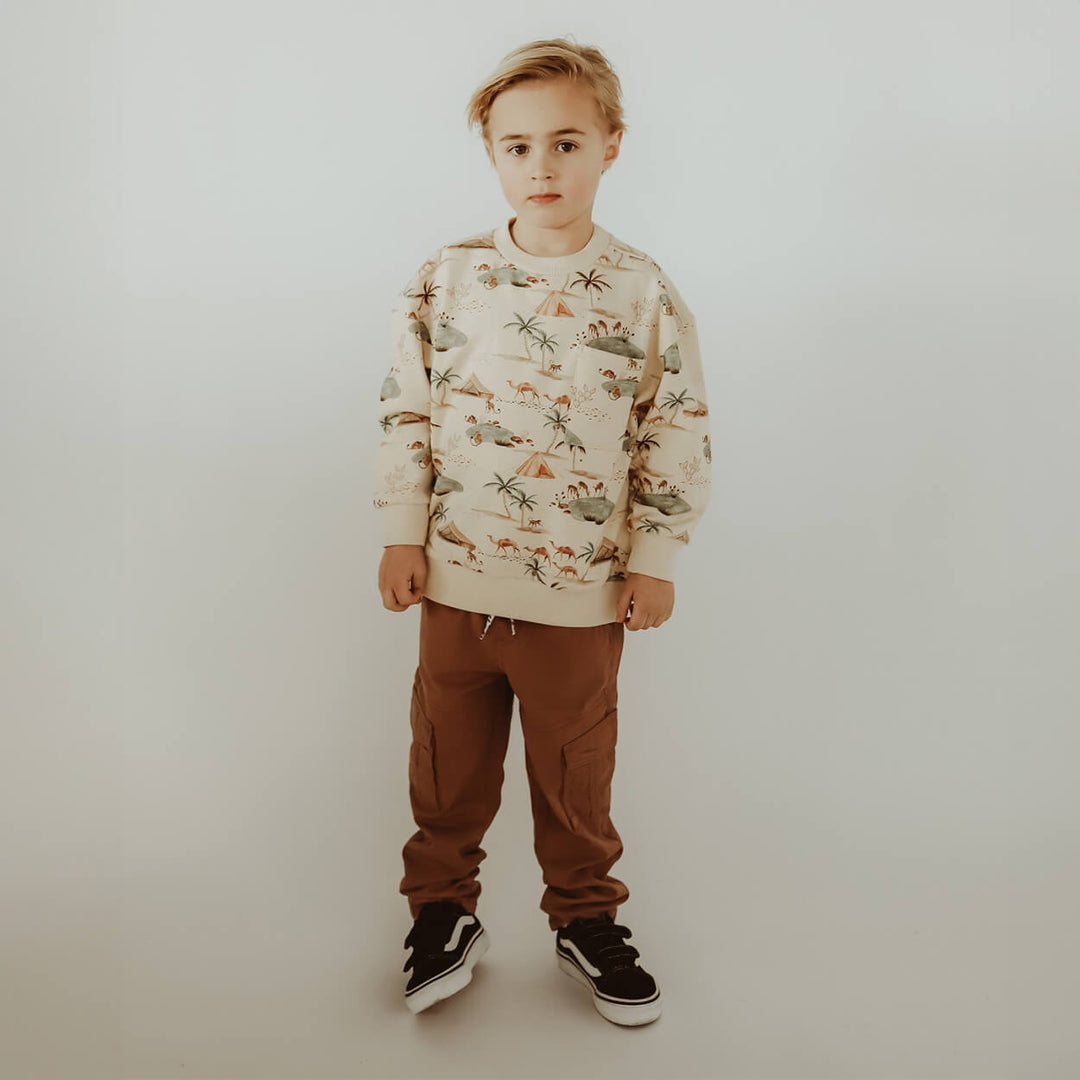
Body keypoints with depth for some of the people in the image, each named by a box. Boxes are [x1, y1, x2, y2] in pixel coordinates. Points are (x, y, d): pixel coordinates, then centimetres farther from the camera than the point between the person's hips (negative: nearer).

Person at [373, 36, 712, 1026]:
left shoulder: (644, 293, -4)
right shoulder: (445, 279, -1)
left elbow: (676, 434, -1)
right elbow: (408, 412, 3)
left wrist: (655, 560, -2)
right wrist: (403, 536, 1)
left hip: (582, 586, -1)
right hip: (455, 575, 2)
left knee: (575, 765, 14)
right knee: (449, 756, 14)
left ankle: (585, 917, 35)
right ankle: (444, 911, 35)